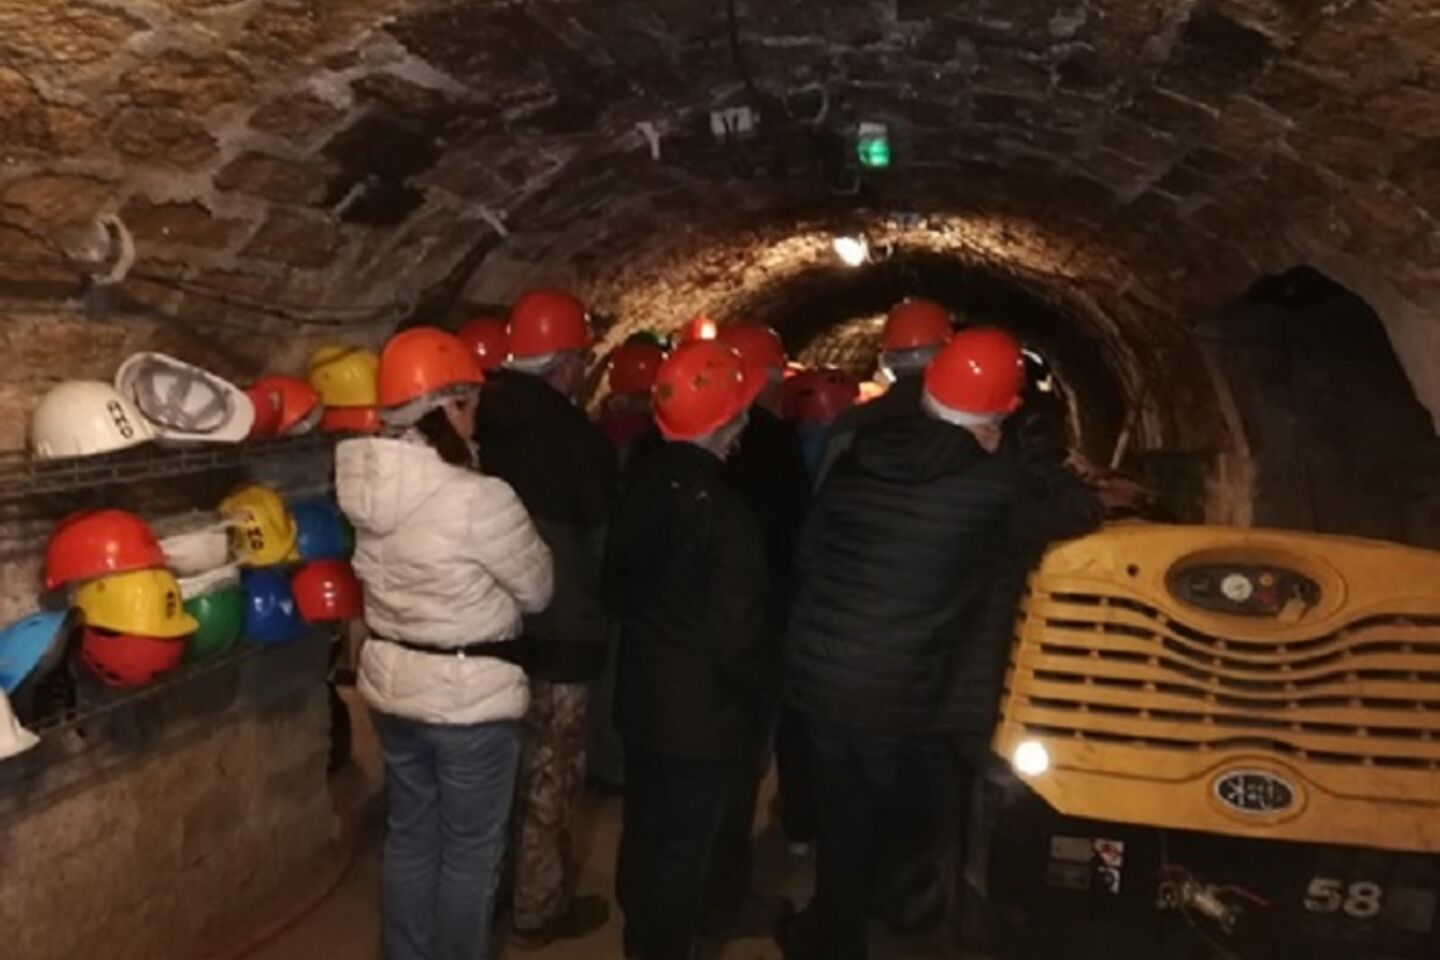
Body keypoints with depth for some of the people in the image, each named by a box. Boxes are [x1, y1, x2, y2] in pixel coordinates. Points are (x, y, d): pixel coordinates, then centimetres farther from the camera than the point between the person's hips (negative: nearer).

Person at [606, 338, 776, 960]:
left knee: (645, 828, 24)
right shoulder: (723, 509, -26)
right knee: (686, 844, 9)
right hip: (704, 707, -8)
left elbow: (616, 583, 9)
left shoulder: (642, 484, -3)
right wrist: (763, 685, -4)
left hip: (642, 692, 8)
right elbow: (736, 635, -23)